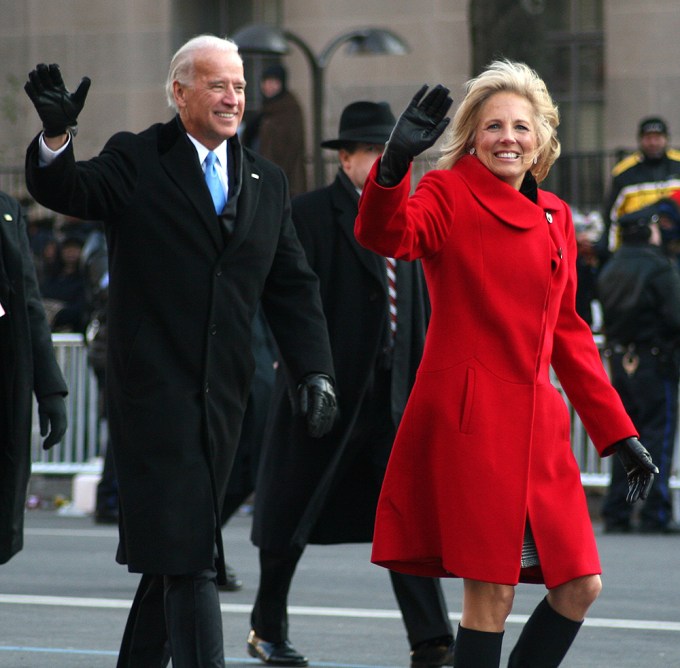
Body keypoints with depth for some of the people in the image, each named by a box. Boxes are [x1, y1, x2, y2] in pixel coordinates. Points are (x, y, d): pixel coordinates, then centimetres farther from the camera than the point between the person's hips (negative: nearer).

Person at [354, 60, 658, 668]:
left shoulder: (554, 218, 16)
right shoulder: (450, 195, -2)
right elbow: (386, 235, -24)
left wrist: (619, 434, 19)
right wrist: (395, 164, -43)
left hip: (536, 424, 7)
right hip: (469, 416, -6)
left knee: (580, 586, 4)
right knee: (491, 593, -8)